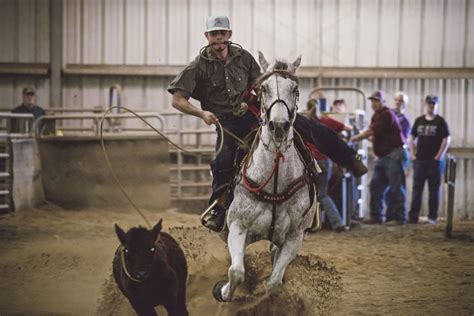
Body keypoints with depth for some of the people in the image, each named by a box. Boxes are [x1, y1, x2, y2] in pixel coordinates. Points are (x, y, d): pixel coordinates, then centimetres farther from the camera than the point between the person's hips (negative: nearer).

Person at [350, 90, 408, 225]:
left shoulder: (387, 115, -14)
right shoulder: (376, 115, 17)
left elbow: (370, 132, -16)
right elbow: (373, 135, 15)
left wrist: (352, 139, -12)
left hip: (394, 154, -10)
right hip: (383, 156, 10)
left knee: (396, 188, -7)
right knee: (376, 186, 7)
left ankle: (399, 218, -5)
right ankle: (376, 216, 12)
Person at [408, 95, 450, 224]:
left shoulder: (440, 121, -2)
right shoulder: (419, 120, 10)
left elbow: (447, 139, -6)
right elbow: (412, 137, 16)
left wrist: (439, 156, -12)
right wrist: (412, 153, 4)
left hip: (434, 160, -4)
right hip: (420, 160, 4)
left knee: (434, 189, 0)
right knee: (417, 189, 4)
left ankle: (432, 217, 3)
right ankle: (413, 216, 6)